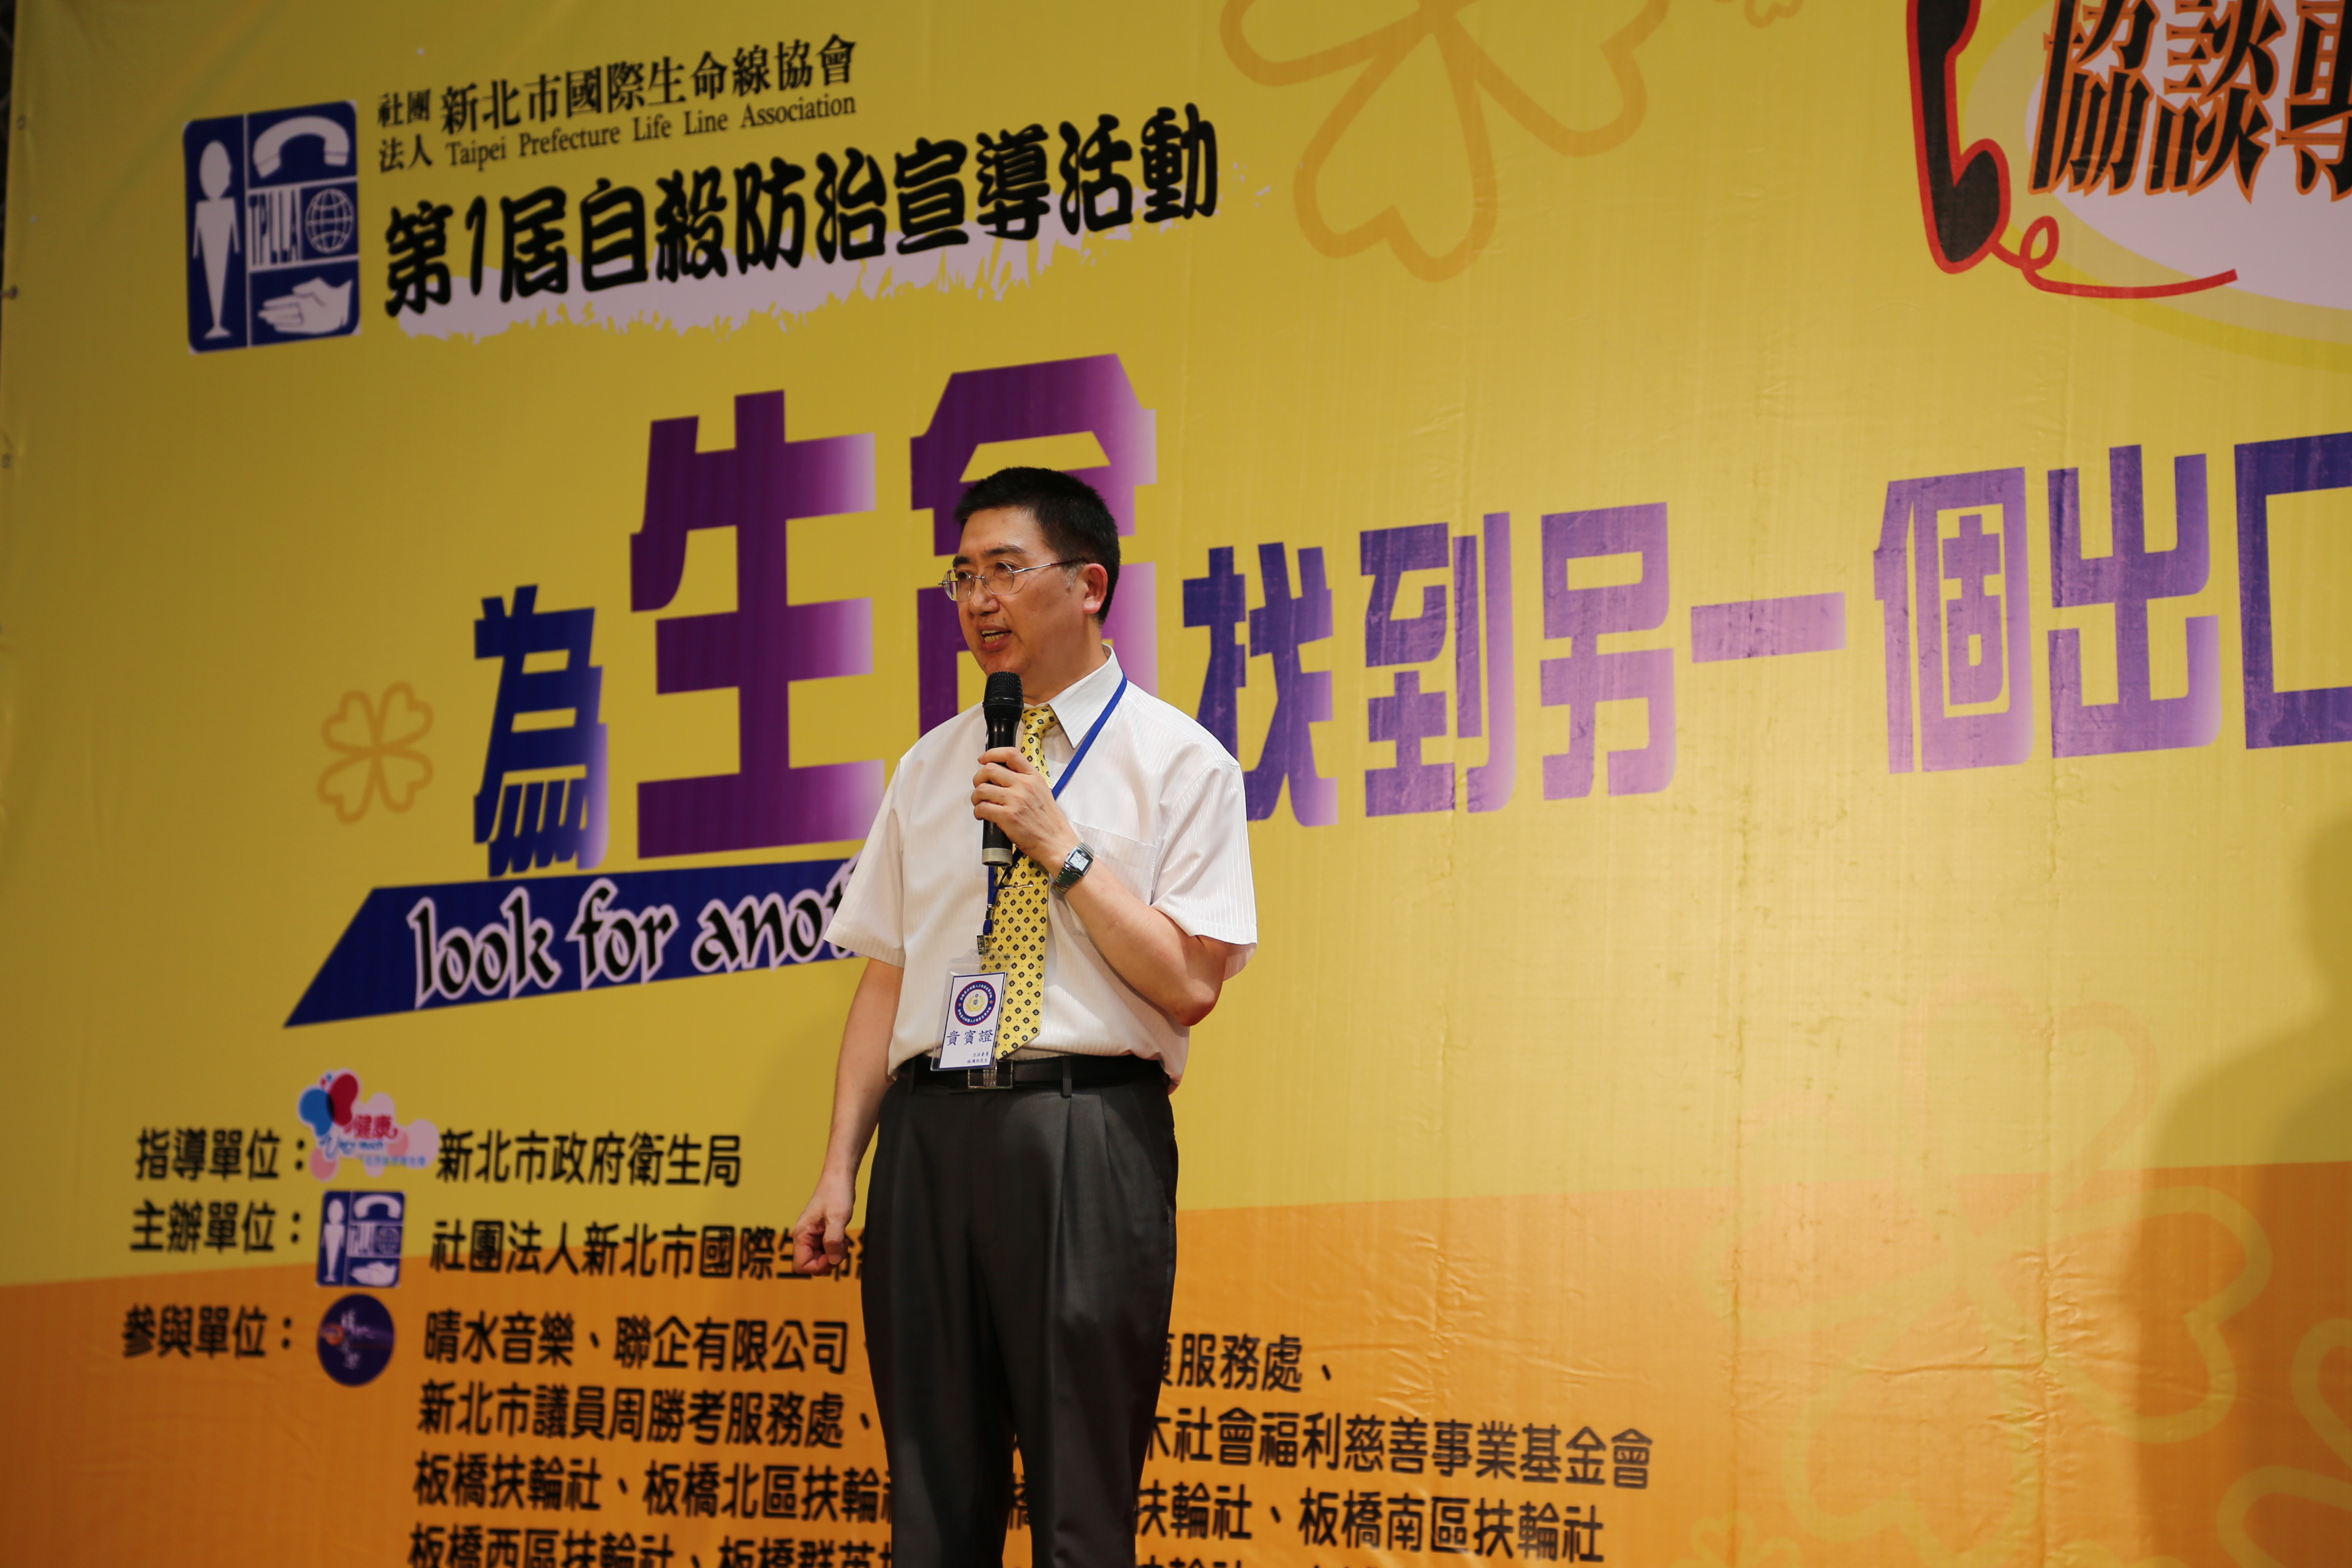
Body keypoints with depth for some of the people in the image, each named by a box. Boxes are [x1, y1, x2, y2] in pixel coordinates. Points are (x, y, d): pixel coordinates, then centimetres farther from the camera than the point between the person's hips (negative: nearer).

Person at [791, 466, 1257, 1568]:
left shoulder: (1178, 762, 0)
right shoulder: (931, 766, 15)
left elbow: (1188, 983, -7)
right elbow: (886, 974, 14)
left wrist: (1060, 845, -11)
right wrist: (841, 1167, 8)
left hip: (1084, 1134, -4)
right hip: (934, 1128, 5)